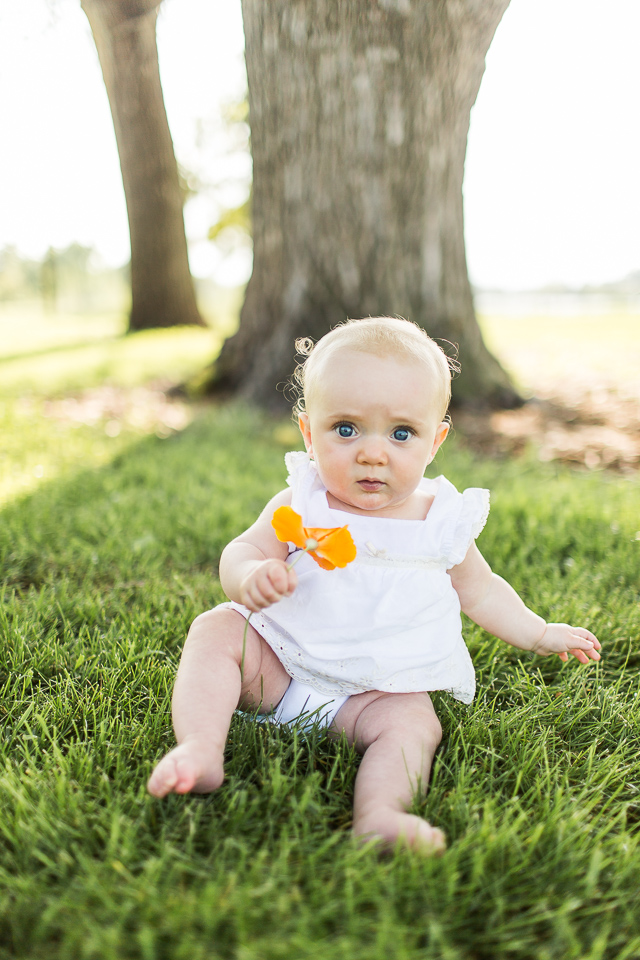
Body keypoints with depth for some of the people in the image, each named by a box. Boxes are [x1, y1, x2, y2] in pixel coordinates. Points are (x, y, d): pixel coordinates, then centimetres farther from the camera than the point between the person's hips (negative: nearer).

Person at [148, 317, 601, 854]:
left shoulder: (443, 524, 0)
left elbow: (479, 589, 16)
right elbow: (241, 552, -6)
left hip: (381, 687, 0)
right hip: (278, 661, 1)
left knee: (414, 724, -28)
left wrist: (539, 634, 16)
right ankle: (201, 750, -27)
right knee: (215, 630, -16)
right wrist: (250, 576, -30)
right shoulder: (301, 506, -5)